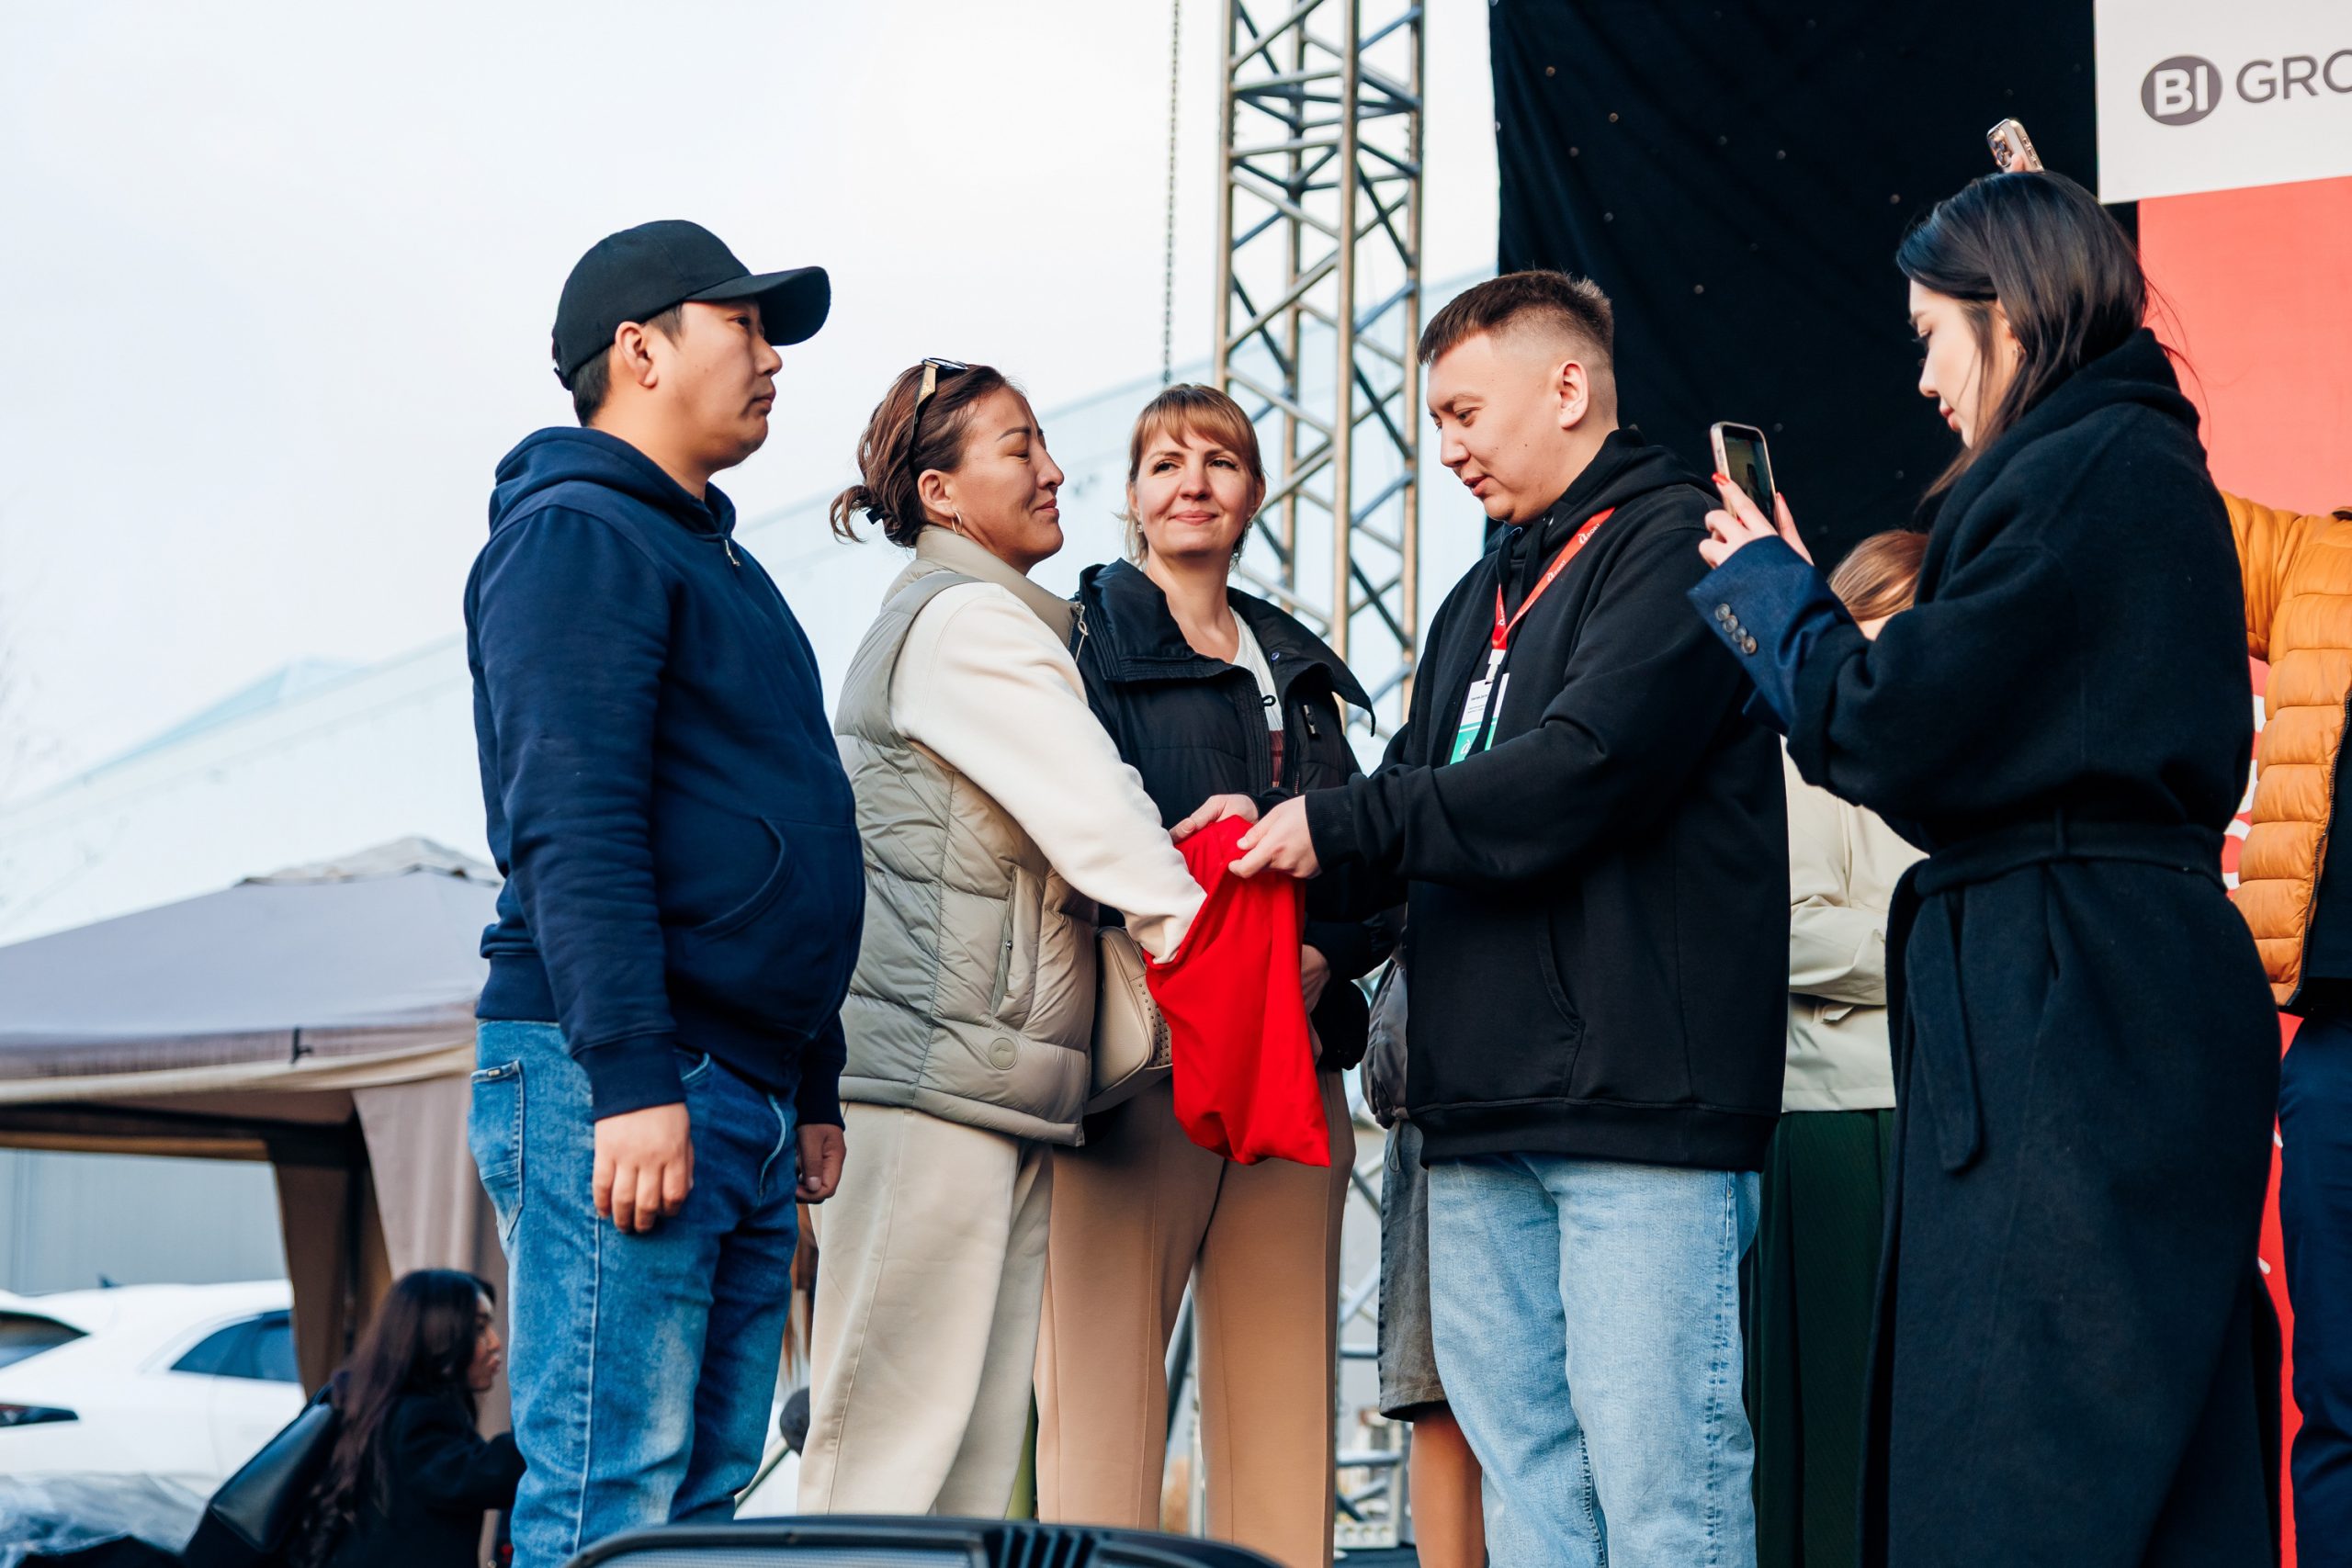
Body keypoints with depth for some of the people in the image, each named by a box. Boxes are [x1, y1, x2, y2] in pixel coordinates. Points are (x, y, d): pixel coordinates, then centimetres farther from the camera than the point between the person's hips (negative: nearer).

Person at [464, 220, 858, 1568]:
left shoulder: (716, 560, 25)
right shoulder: (578, 534, -6)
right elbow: (569, 825, -17)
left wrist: (813, 1088, 24)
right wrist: (632, 1078, -24)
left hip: (748, 1090, 10)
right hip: (623, 1081, -10)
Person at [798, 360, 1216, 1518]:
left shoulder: (969, 619, 27)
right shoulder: (965, 620, -5)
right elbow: (1096, 815, -8)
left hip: (997, 1076, 10)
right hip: (934, 1062, -10)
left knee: (981, 1444, 5)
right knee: (898, 1428, -12)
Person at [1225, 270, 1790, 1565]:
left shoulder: (1676, 541, -3)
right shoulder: (1481, 600, 25)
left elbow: (1584, 768, -17)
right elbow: (1421, 808, 22)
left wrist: (1340, 827, -11)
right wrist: (1317, 913, 1)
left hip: (1638, 1102, -8)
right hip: (1483, 1114, 8)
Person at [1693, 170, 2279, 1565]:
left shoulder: (2090, 472, -12)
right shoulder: (2142, 468, 18)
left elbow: (1891, 739, -15)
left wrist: (1771, 594, 2)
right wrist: (1799, 596, 15)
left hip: (2074, 1015, -10)